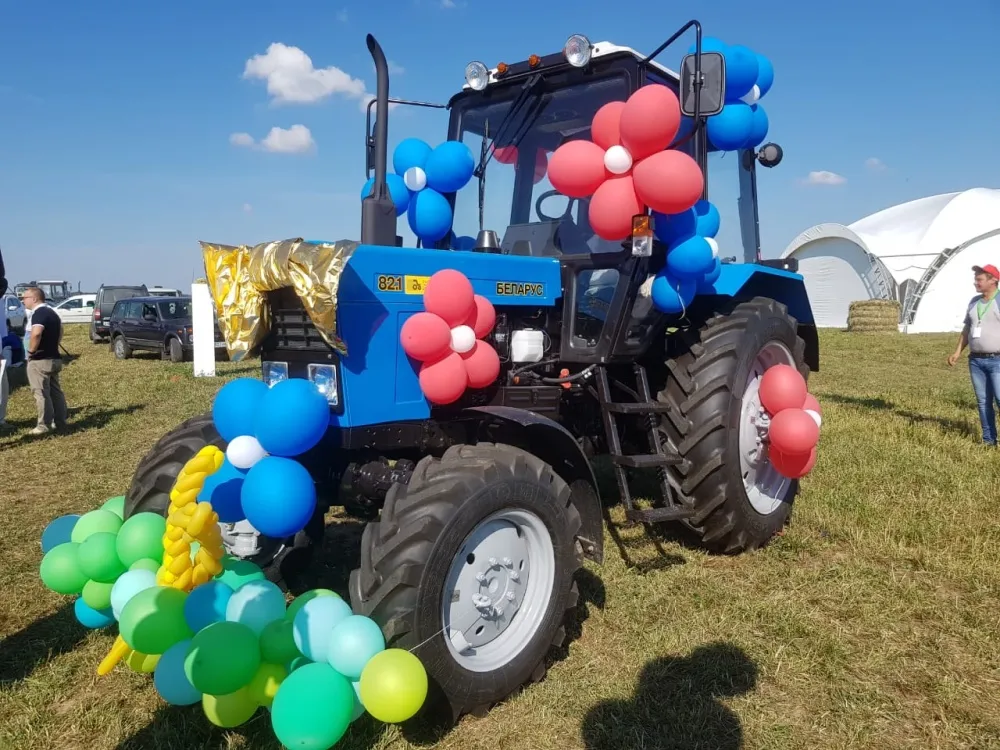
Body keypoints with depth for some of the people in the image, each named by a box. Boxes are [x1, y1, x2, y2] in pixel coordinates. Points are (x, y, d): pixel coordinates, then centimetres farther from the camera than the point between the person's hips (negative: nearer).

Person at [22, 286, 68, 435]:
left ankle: (44, 425, -1)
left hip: (40, 360, -9)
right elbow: (59, 332, 29)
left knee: (41, 393, -4)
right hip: (54, 358, 10)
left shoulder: (39, 313, -16)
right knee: (55, 391, 13)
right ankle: (60, 422, 18)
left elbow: (36, 334, -33)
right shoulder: (51, 312, 15)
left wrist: (31, 351, -20)